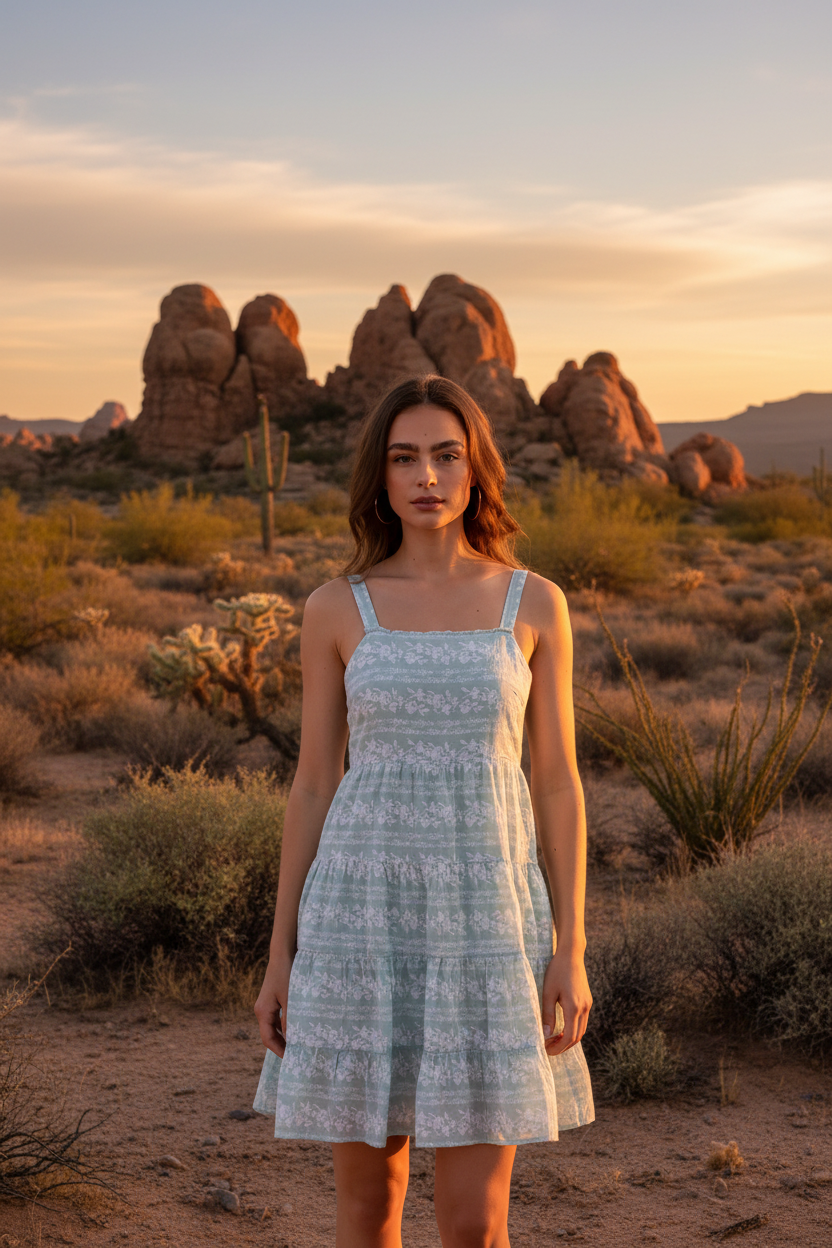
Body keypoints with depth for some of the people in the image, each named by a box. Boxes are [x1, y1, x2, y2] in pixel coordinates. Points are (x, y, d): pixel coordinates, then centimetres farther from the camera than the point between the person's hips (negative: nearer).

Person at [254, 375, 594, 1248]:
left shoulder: (534, 603, 2)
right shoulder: (336, 610, 2)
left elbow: (557, 781, 2)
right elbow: (313, 785, 5)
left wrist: (571, 952, -3)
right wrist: (281, 955, 3)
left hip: (483, 917, 0)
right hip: (365, 913, 1)